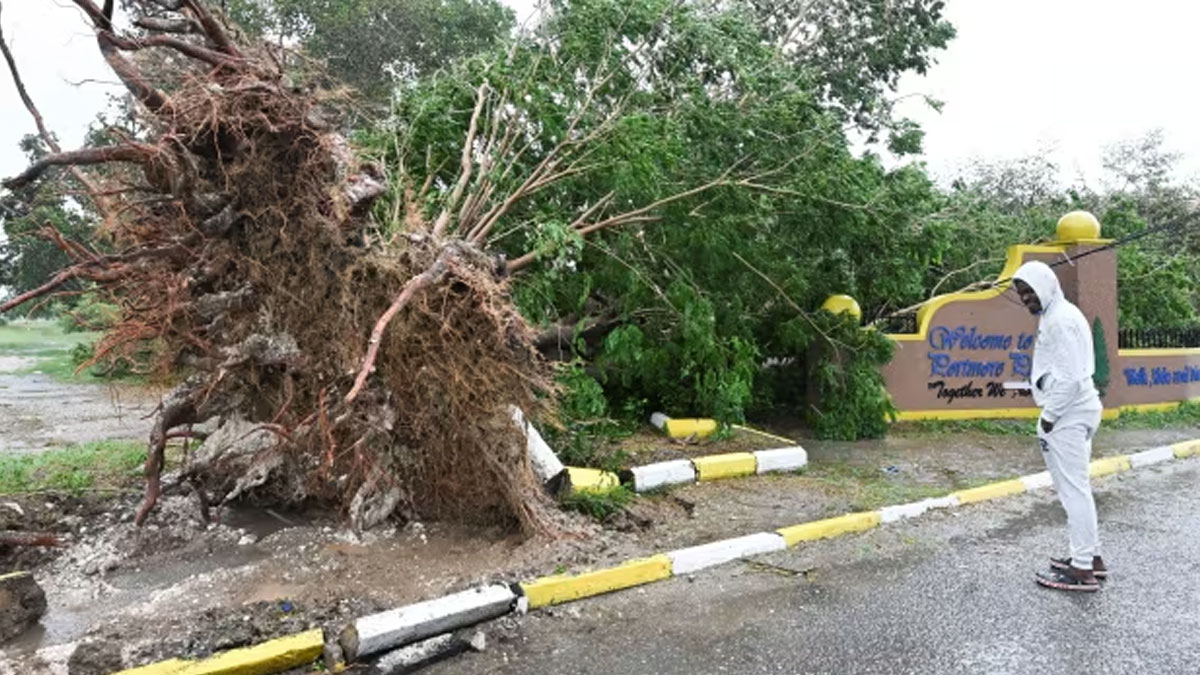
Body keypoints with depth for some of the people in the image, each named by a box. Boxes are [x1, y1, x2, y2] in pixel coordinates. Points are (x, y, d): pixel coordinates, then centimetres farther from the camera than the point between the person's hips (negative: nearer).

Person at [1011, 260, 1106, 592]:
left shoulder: (1060, 320, -17)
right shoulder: (1059, 314, 14)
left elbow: (1069, 377, -22)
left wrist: (1048, 417, -15)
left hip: (1068, 415, -11)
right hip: (1075, 411, 11)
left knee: (1073, 489, -4)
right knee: (1076, 487, 17)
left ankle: (1082, 570, 4)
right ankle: (1092, 557, 28)